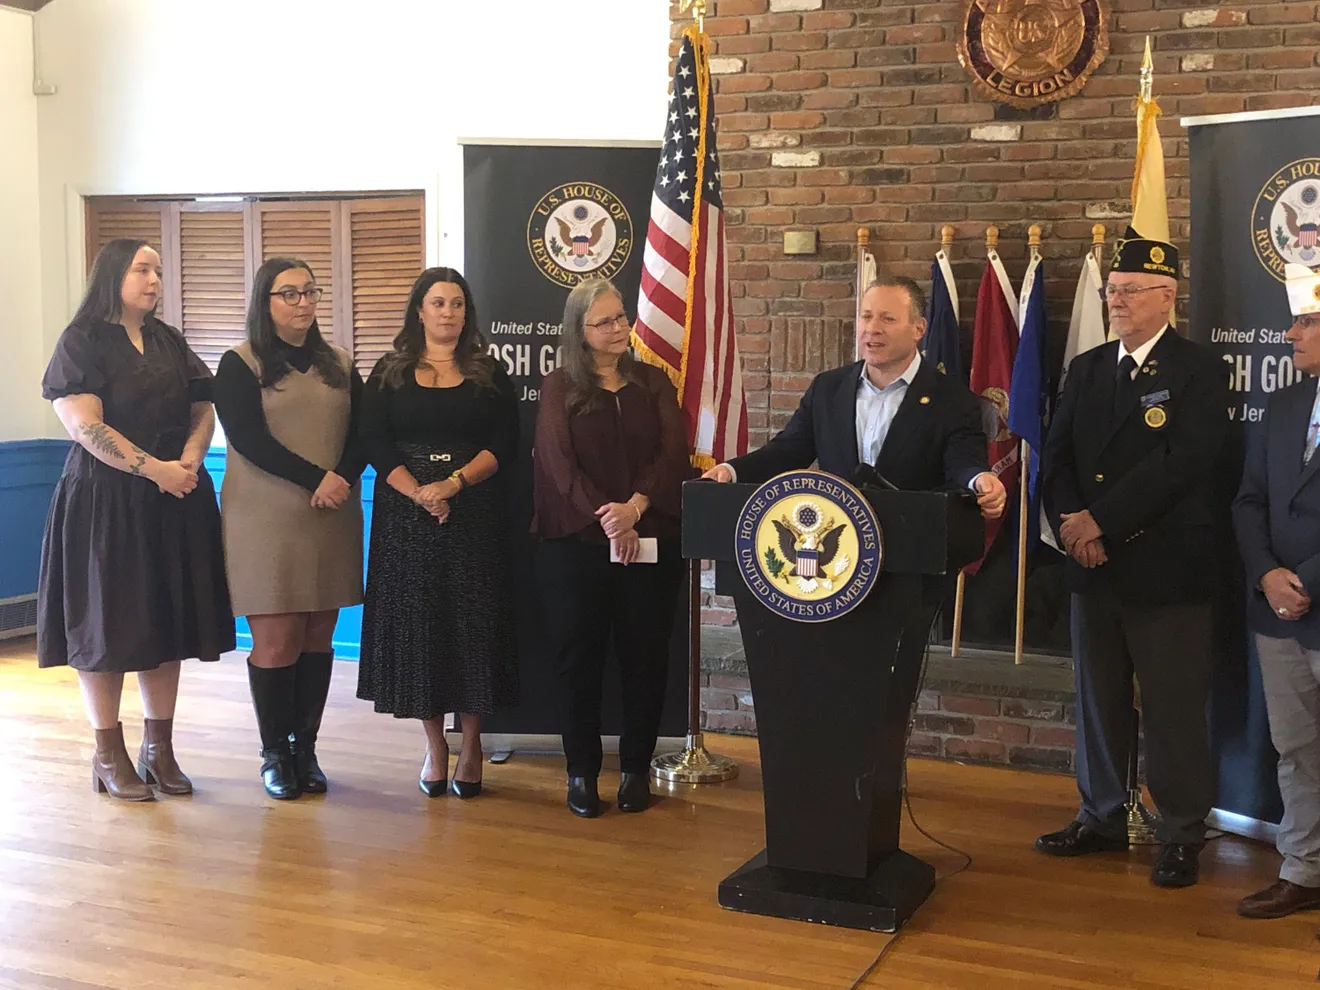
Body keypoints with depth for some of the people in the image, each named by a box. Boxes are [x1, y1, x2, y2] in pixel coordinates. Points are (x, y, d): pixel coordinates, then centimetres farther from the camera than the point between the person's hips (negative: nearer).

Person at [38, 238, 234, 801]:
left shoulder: (169, 342, 13)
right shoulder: (82, 342, -4)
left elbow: (203, 412, 11)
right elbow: (84, 425, -14)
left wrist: (189, 459, -9)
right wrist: (154, 468, -16)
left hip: (175, 502, 6)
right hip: (105, 500, -5)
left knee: (168, 622, 7)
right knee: (105, 625, 0)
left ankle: (159, 748, 16)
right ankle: (109, 755, 10)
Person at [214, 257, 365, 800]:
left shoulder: (338, 364, 14)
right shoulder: (240, 365, 1)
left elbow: (362, 431, 6)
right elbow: (248, 439, -11)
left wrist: (342, 478, -13)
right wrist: (315, 478, -17)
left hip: (332, 521, 4)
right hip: (266, 521, -4)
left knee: (318, 637, 6)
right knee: (276, 640, -3)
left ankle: (305, 747, 16)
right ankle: (274, 753, 11)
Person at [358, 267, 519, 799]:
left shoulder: (488, 373, 7)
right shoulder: (390, 373, 7)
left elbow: (504, 446, -1)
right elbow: (375, 443, -2)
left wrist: (453, 484, -15)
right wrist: (418, 493, -15)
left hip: (475, 515, 0)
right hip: (406, 514, 0)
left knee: (472, 622, -1)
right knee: (417, 622, 1)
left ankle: (471, 742, 9)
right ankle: (434, 744, 12)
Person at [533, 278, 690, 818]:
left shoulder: (654, 383, 10)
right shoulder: (559, 387, 5)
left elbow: (674, 454, -1)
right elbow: (558, 460, -7)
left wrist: (634, 507, -17)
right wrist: (605, 519, -17)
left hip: (649, 540, 2)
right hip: (575, 542, -1)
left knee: (644, 656, 5)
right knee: (578, 657, 3)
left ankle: (636, 768, 17)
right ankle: (581, 771, 13)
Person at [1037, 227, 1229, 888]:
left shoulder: (1198, 371, -6)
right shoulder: (1085, 369, 12)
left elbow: (1182, 463, -17)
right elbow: (1056, 457, 7)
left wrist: (1101, 521, -18)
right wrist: (1070, 524, -11)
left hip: (1166, 569, -5)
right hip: (1094, 565, 6)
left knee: (1175, 709, 2)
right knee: (1098, 702, 14)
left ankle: (1181, 837, 14)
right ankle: (1101, 819, 28)